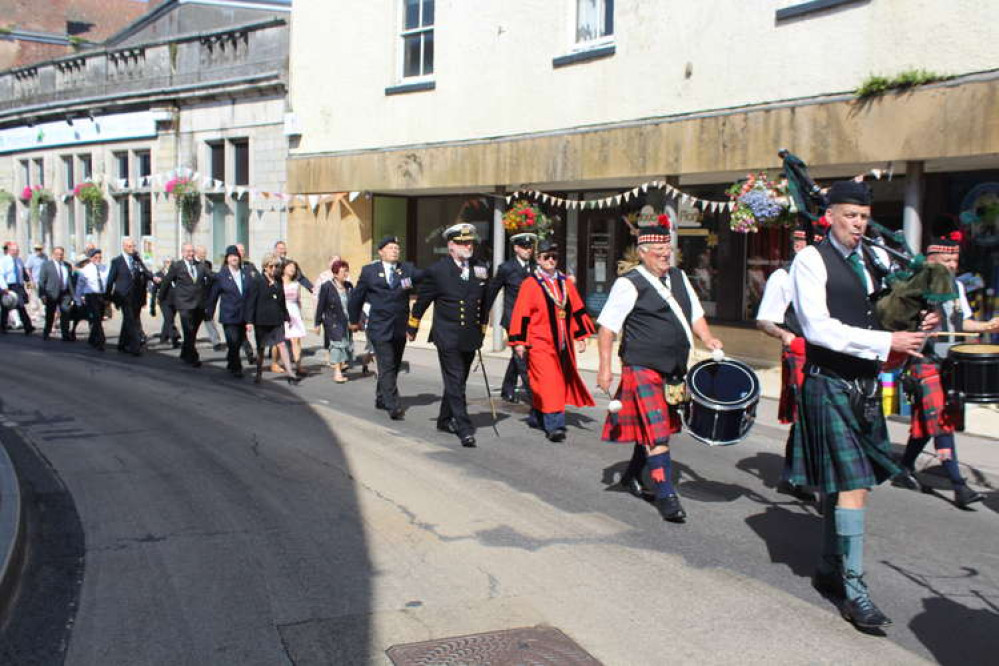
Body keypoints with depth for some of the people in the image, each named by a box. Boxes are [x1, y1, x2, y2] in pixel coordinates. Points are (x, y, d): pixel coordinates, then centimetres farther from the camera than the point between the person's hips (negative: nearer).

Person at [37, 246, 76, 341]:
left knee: (66, 314, -6)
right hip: (52, 294, -2)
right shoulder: (46, 264, 1)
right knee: (50, 316, 7)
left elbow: (71, 280, 15)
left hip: (65, 294, 2)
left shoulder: (68, 265, 12)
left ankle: (66, 335, -1)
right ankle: (45, 334, 24)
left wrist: (73, 294, 9)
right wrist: (42, 294, -11)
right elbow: (41, 280, -2)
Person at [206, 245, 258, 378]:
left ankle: (231, 364, 32)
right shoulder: (221, 275, 0)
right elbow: (213, 296, 4)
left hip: (244, 316, 3)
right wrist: (209, 314, 6)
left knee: (239, 342, 12)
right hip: (229, 316, -3)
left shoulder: (248, 272, 6)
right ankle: (236, 368, 1)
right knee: (233, 341, -11)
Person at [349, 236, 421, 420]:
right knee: (387, 367, -9)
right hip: (380, 328, -4)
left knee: (394, 367, 13)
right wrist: (354, 320, 14)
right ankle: (393, 407, -11)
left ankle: (381, 399, 30)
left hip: (400, 328, 4)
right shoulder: (370, 271, 3)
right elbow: (357, 296, 10)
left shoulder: (407, 269, 8)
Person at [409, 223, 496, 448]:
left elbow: (485, 302, 18)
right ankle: (465, 429, -9)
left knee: (458, 381, 15)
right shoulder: (437, 271, -6)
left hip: (470, 338, 5)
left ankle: (445, 420, 31)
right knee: (455, 383, -8)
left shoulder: (481, 269, 6)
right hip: (447, 337, -5)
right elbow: (421, 301, 5)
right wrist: (412, 328, 13)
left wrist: (482, 329, 21)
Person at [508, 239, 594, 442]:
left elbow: (577, 310, 15)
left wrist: (580, 337, 14)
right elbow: (521, 313, -6)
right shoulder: (530, 284, -5)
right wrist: (518, 342, -9)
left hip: (562, 344, 5)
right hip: (539, 343, -5)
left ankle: (537, 418, 29)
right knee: (548, 383, -13)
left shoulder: (565, 283, 10)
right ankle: (554, 425, -13)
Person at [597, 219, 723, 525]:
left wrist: (707, 339, 2)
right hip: (642, 368, -7)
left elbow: (695, 313, 20)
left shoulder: (678, 277, 12)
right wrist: (605, 366, -17)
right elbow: (607, 326, -12)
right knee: (656, 431, -11)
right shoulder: (629, 284, -11)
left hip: (673, 370, 8)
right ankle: (666, 496, -8)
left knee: (652, 427, 17)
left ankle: (632, 475, 37)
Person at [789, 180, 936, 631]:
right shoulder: (811, 261, -8)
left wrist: (919, 323, 0)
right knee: (852, 484, -10)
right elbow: (818, 328, -17)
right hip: (829, 385, -6)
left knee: (840, 482, 15)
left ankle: (829, 570, 29)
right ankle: (853, 589, -3)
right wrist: (886, 342, -19)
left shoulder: (876, 259, 13)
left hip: (865, 384, 7)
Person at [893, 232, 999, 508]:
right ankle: (958, 486, -15)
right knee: (941, 422, -13)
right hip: (926, 363, -7)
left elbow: (963, 321, 22)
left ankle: (905, 470, 28)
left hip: (952, 364, 7)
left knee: (925, 422, 14)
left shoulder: (957, 286, 14)